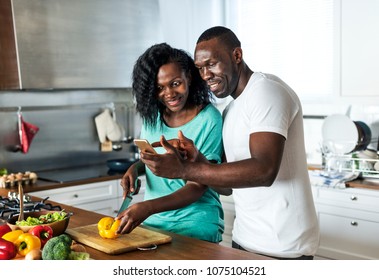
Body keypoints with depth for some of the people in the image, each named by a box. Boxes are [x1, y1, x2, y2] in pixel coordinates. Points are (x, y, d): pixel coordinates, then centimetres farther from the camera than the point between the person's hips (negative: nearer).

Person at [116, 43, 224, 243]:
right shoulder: (152, 114, 2)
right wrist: (135, 168, -5)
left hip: (195, 225, -4)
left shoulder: (209, 120, -15)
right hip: (152, 221, 5)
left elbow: (197, 187, -16)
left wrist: (148, 207, -28)